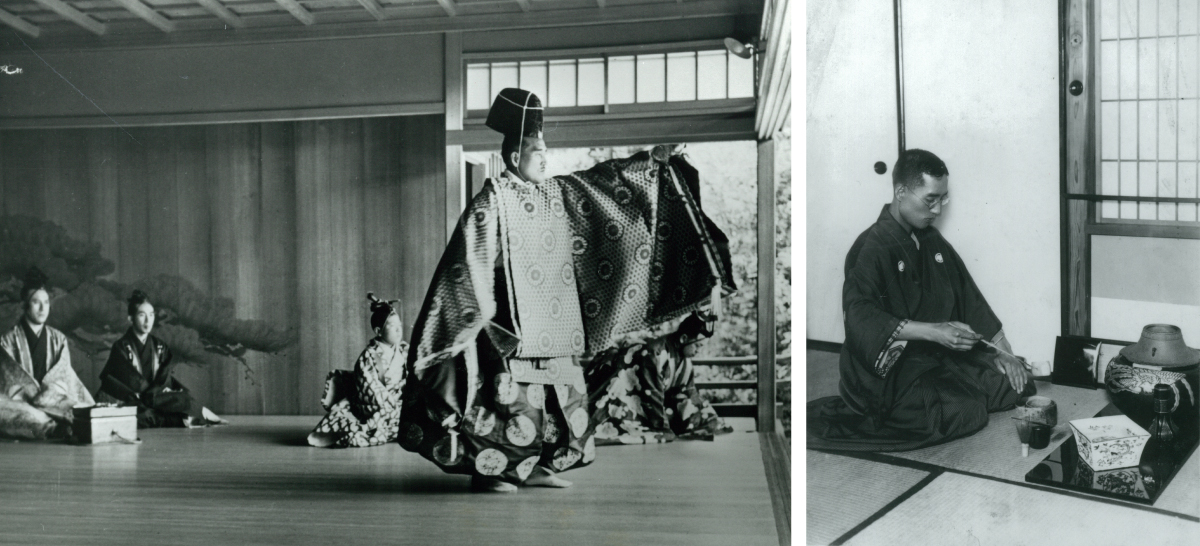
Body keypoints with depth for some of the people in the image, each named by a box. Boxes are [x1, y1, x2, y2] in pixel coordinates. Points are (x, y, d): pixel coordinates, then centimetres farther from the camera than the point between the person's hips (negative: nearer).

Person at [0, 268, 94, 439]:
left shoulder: (59, 340, 17)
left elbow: (62, 377, 5)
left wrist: (43, 398, -16)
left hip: (55, 400, 2)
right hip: (21, 403, -2)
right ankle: (53, 429, -54)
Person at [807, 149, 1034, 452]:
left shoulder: (933, 241, 11)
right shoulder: (872, 248, -14)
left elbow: (970, 299, 16)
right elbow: (861, 318, -27)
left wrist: (1002, 351, 5)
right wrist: (933, 331, -34)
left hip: (940, 357, 8)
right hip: (891, 368, -8)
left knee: (1018, 383, -4)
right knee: (965, 412, -27)